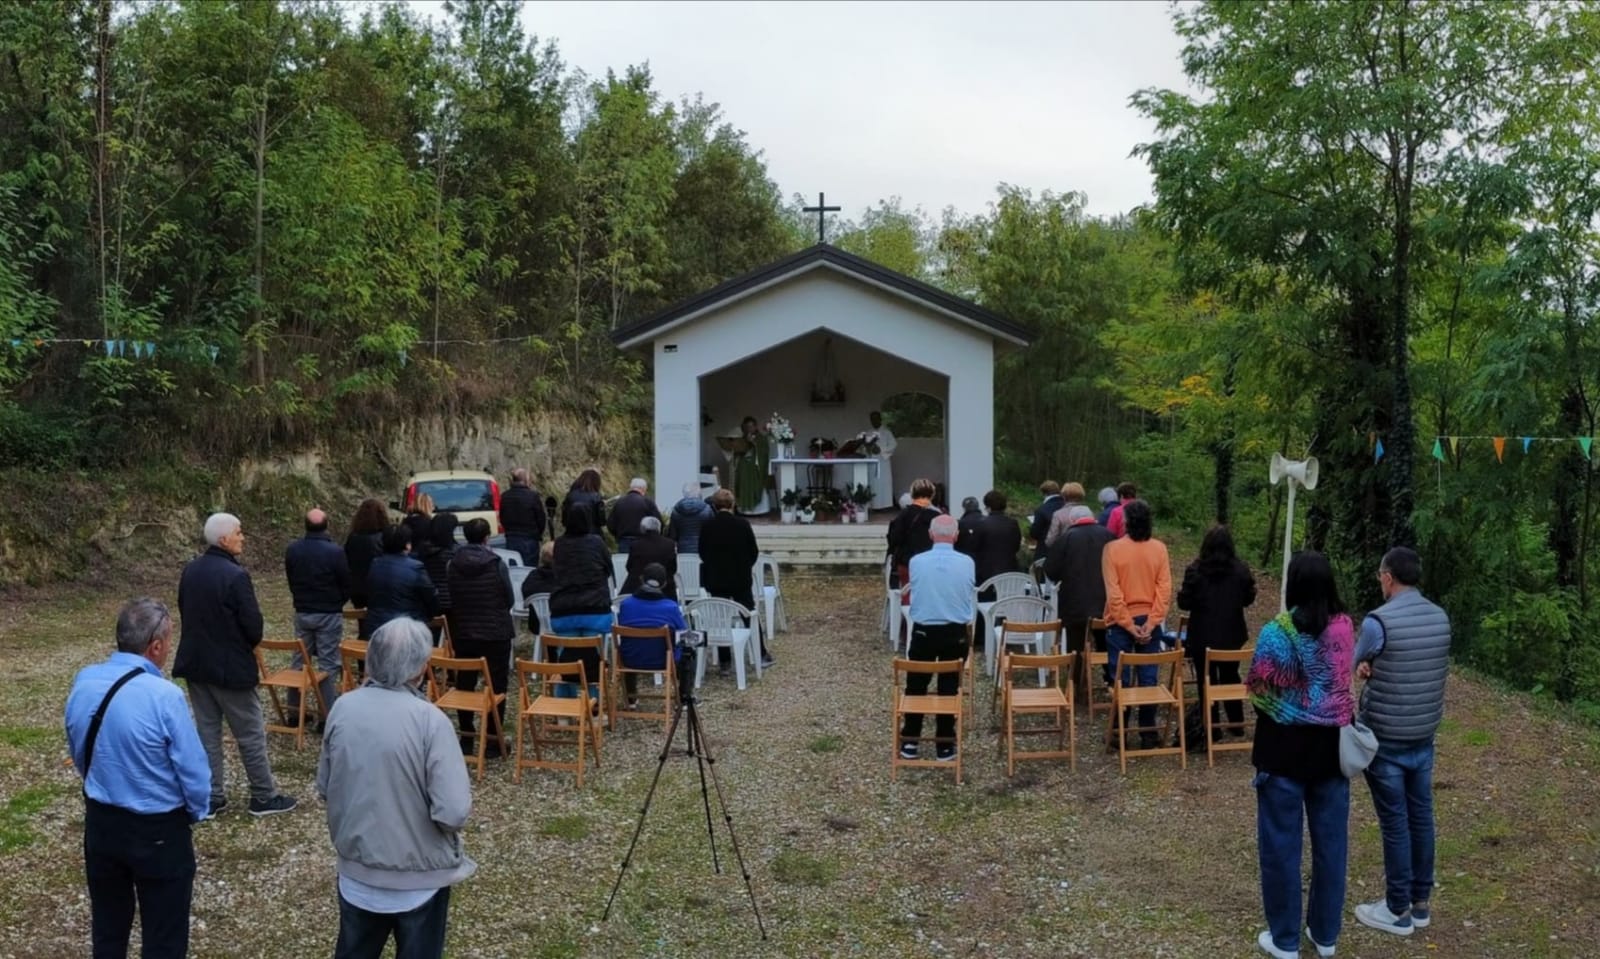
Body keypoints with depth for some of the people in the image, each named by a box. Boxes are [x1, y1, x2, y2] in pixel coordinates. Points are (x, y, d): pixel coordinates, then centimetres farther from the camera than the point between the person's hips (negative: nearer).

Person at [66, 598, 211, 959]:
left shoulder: (82, 683, -6)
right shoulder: (164, 697, -26)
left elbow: (79, 755, 10)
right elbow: (193, 771, -18)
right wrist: (197, 811, 3)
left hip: (100, 823, 6)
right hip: (157, 831, -6)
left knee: (107, 926, 24)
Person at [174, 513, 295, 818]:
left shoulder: (190, 570, 2)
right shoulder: (235, 575, -22)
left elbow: (184, 611, 12)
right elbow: (253, 625, -19)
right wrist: (247, 646, 2)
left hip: (196, 661, 7)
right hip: (230, 666, -7)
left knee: (206, 731, 14)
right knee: (251, 733, 4)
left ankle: (211, 796, 21)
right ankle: (264, 797, 12)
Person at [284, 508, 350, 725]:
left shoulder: (292, 550, -3)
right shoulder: (335, 551, -18)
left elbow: (291, 582, 8)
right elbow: (346, 585, -8)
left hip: (302, 612, 5)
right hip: (329, 614, -5)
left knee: (299, 659, 14)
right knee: (328, 664, 0)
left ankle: (295, 710, 20)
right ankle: (328, 714, 2)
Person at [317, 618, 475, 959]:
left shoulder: (342, 708, -9)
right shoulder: (430, 720, -23)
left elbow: (324, 789, 4)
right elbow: (454, 813, -26)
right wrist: (463, 792, -4)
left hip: (356, 870, 5)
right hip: (418, 877, -4)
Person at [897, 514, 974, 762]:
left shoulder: (916, 561, -7)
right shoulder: (967, 563, -7)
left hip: (923, 632, 0)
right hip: (956, 633, 0)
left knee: (915, 687, 11)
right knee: (949, 688, 9)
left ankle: (910, 743, 17)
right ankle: (944, 745, 15)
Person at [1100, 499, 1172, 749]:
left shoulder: (1112, 548, -11)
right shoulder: (1159, 548, -5)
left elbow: (1113, 593, -13)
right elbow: (1164, 589, -8)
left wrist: (1129, 626, -9)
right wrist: (1150, 623, -7)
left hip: (1120, 622, -2)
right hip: (1149, 622, 2)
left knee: (1121, 678, 5)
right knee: (1148, 678, 7)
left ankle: (1118, 732, 11)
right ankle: (1148, 732, 11)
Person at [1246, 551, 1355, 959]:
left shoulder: (1277, 631, -18)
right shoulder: (1344, 627, -5)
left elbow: (1256, 689, -9)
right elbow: (1347, 679, 11)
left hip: (1285, 747, -4)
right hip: (1332, 745, 4)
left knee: (1281, 843, 8)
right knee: (1330, 840, 15)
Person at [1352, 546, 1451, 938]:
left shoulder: (1378, 621, -20)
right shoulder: (1441, 618, 1)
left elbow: (1358, 665, -3)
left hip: (1386, 738, -6)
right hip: (1425, 735, 6)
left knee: (1395, 822, 3)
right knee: (1421, 816, 15)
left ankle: (1398, 910, 14)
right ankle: (1420, 902, 27)